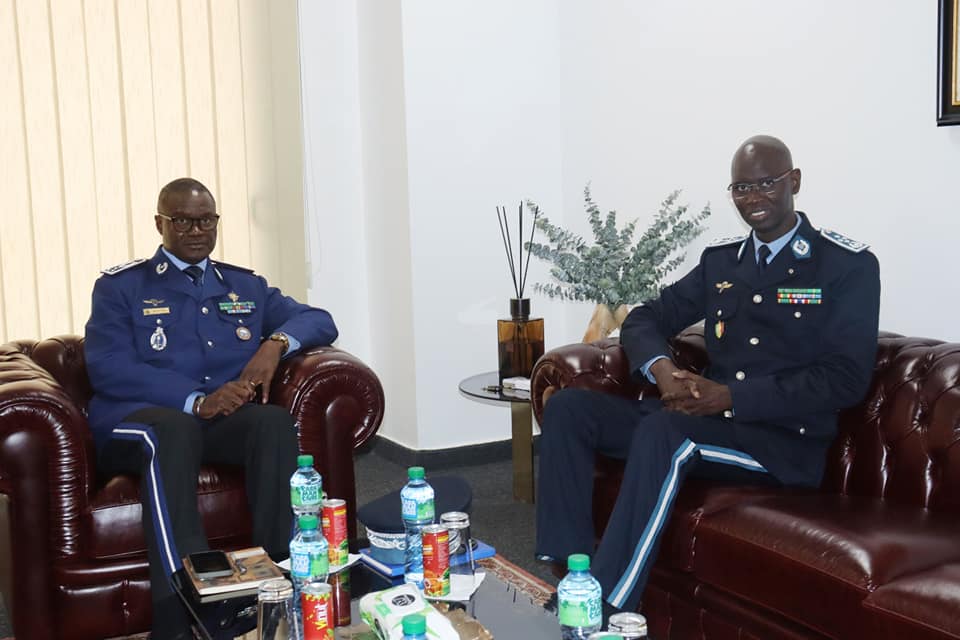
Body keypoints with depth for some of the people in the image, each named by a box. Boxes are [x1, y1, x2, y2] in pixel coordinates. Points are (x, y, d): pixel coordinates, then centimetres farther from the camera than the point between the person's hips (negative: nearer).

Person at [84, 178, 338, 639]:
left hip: (230, 422, 3)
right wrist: (197, 400, -19)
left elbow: (319, 321, 15)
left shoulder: (245, 286, 22)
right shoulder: (119, 286, 10)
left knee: (274, 420, -31)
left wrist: (276, 343, -9)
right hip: (142, 423, -3)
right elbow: (107, 368, -5)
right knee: (172, 429, -39)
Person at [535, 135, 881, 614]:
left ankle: (606, 612, -32)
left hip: (785, 439, -6)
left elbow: (846, 379, -11)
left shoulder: (849, 266, -2)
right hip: (705, 417, 6)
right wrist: (661, 367, -11)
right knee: (567, 407, -11)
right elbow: (644, 319, 15)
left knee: (664, 429, -36)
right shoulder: (719, 259, 14)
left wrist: (731, 396, -19)